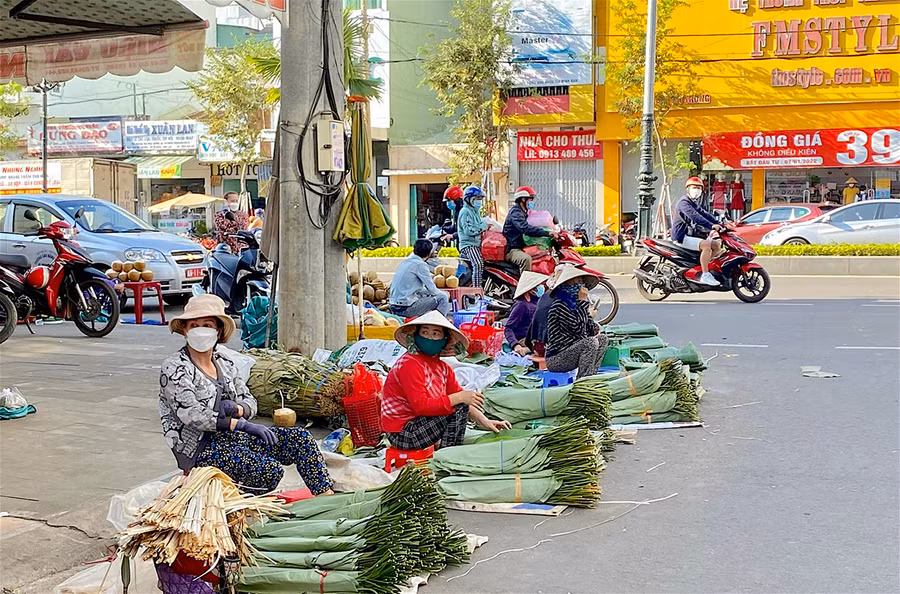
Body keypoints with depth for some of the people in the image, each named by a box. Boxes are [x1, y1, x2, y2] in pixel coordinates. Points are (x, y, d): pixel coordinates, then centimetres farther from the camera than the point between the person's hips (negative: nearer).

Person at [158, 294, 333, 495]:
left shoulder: (224, 362, 14)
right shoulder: (173, 368, -7)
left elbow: (250, 402, 14)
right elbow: (191, 414, -20)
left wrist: (236, 409, -12)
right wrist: (241, 424, -25)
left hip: (232, 436, 7)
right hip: (201, 450, -7)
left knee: (300, 438, -8)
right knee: (270, 471, -28)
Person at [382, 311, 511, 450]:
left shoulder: (442, 367, 9)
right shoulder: (409, 365, -19)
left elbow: (459, 394, 8)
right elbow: (421, 406, -28)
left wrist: (485, 422, -4)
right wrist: (459, 398, -29)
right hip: (401, 433, -10)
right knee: (459, 408, -19)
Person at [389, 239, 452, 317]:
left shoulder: (404, 262, 13)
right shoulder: (420, 264, -11)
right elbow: (432, 289, -9)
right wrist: (444, 294, 12)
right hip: (406, 309, -9)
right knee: (442, 298, -1)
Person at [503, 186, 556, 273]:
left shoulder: (524, 213, 20)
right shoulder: (515, 212, -15)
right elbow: (526, 228, -31)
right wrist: (547, 233, -37)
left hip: (521, 248, 11)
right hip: (512, 250, -11)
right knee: (526, 259, -40)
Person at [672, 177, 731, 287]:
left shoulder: (693, 203, 21)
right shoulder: (683, 202, -12)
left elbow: (704, 214, 15)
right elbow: (694, 216, -27)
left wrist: (719, 224, 1)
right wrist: (711, 226, -35)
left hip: (691, 235, 10)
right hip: (682, 237, -10)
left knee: (717, 244, 8)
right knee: (706, 245, -29)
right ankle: (705, 276, -30)